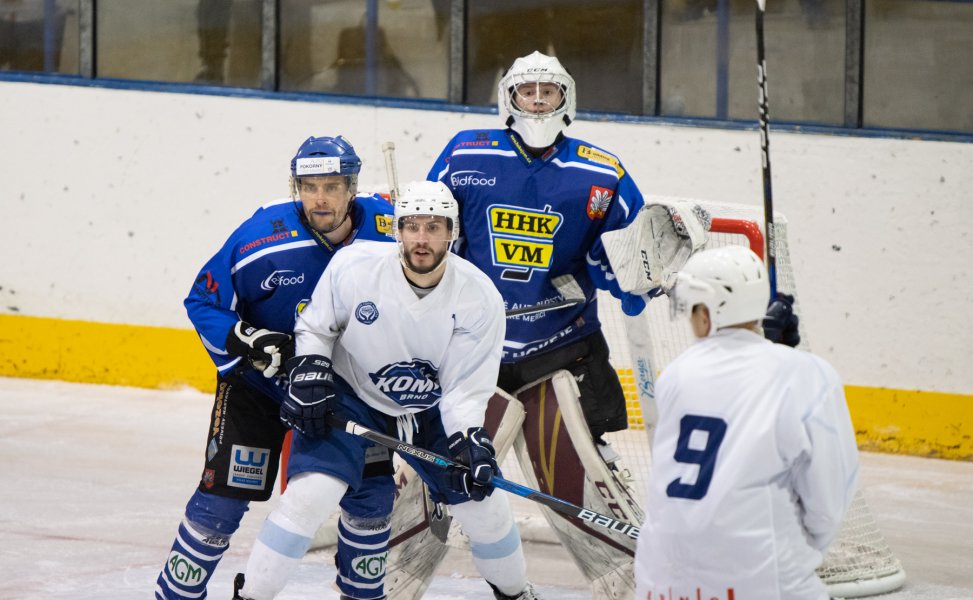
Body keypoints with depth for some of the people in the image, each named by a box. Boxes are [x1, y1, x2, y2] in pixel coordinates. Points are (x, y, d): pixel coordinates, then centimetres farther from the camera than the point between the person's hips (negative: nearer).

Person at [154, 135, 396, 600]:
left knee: (372, 491, 1)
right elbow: (203, 302, -12)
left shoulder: (386, 230, -16)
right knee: (223, 498, -8)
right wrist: (247, 343, -26)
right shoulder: (262, 237, -23)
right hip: (257, 383, -3)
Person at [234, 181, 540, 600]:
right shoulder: (354, 267, -23)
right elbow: (314, 327, -3)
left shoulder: (480, 298, -20)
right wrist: (310, 374, -18)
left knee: (482, 503, 2)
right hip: (350, 397, -2)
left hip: (433, 409, 2)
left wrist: (469, 441, -31)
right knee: (310, 495, -21)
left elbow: (466, 388, -16)